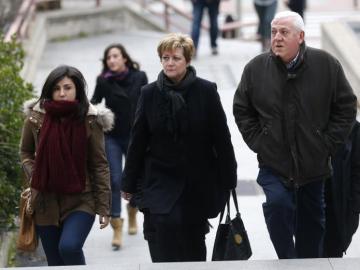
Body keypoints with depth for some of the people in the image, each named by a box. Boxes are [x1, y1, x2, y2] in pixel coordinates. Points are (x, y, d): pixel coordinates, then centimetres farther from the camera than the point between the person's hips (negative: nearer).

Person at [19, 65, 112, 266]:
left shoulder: (90, 121, -8)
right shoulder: (36, 118, -2)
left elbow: (100, 165, -4)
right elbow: (25, 152, 16)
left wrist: (104, 207, -4)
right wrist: (33, 174, -3)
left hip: (80, 202, -3)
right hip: (46, 203, 3)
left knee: (69, 247, -28)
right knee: (55, 262, 8)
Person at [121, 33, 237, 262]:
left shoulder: (206, 91, -3)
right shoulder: (150, 93, 1)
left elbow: (222, 138, 0)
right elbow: (137, 142, 5)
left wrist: (227, 181, 0)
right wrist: (129, 184, 7)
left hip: (198, 182, 0)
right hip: (161, 181, 0)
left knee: (194, 248, 10)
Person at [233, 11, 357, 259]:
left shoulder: (326, 65, -8)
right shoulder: (256, 68, -5)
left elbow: (346, 107, -1)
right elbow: (242, 110, 7)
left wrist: (328, 144, -5)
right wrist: (258, 143, -2)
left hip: (314, 164, 1)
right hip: (273, 164, -1)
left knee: (312, 220, 13)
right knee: (278, 204, -23)